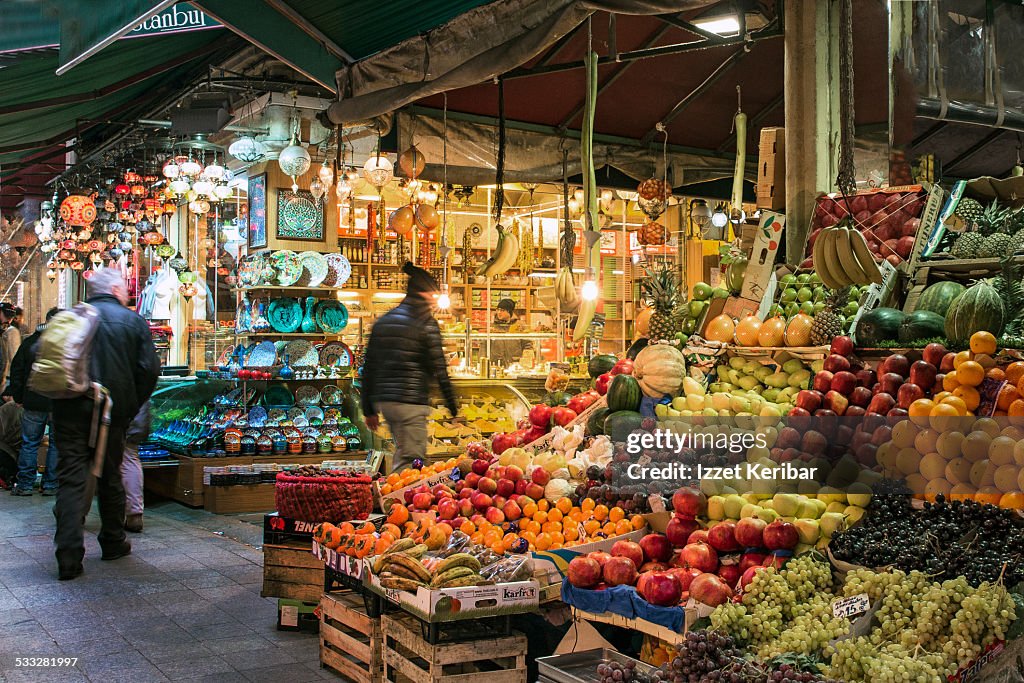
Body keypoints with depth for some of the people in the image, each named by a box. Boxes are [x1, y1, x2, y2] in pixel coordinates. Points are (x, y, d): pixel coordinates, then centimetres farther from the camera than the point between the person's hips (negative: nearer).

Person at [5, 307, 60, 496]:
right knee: (57, 444, 6)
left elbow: (17, 371, 8)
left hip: (34, 403, 2)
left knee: (29, 443, 9)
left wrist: (19, 397, 14)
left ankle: (25, 485, 10)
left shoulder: (29, 342, 5)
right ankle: (51, 485, 8)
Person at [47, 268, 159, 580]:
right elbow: (149, 370, -6)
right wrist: (130, 408, 5)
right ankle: (113, 542, 28)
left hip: (70, 411, 0)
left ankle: (69, 557, -9)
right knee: (110, 478, 16)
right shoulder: (133, 321, -1)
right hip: (112, 413, 0)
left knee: (71, 479, -1)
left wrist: (58, 398, 13)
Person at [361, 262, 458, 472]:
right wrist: (453, 407, -3)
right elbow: (438, 368, -9)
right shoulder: (426, 323, -6)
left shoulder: (383, 321, 14)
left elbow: (369, 368, 14)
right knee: (410, 459, -4)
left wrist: (369, 409, 19)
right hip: (411, 401, -7)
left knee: (402, 452, 20)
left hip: (383, 399, 7)